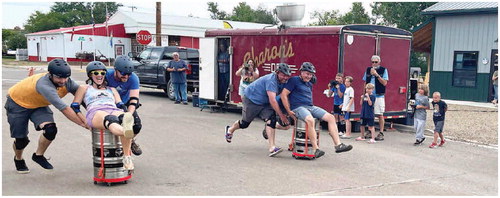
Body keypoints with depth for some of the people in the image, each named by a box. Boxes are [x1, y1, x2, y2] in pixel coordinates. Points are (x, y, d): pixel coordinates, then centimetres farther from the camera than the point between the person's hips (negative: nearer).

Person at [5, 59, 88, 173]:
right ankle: (18, 159, 35)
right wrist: (83, 124, -44)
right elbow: (64, 109, -44)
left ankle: (38, 155, 9)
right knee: (21, 139, 0)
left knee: (50, 130, -19)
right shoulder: (44, 85, -41)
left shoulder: (67, 82, -22)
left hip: (38, 105, 5)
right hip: (17, 103, -5)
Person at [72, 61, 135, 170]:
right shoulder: (85, 88, 33)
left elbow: (121, 105, 27)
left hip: (114, 111, 3)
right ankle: (126, 132, -79)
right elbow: (74, 107, 23)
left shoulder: (112, 89, 39)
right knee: (110, 120, -43)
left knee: (124, 117, -40)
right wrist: (86, 121, 7)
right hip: (95, 112, -2)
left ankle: (126, 157, -51)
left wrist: (127, 116, 5)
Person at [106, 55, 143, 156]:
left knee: (137, 125, -15)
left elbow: (133, 100, -31)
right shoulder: (107, 74, -27)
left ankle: (130, 141, 21)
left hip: (125, 104, 1)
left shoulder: (133, 78, -26)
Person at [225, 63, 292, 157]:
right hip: (251, 99, -7)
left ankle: (272, 147, -19)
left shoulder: (283, 82, -6)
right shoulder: (271, 80, -33)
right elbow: (272, 100, -36)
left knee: (271, 119, -15)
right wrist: (281, 115, -32)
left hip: (264, 103, 7)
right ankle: (230, 130, 42)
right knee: (245, 123, 9)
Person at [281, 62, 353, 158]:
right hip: (298, 107, -8)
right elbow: (283, 95, -8)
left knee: (331, 117, -9)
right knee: (310, 120, -39)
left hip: (311, 107, 8)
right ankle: (315, 149, -38)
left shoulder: (309, 84, 23)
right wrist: (289, 111, -12)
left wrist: (312, 106, 18)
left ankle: (338, 145, -13)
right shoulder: (294, 80, 0)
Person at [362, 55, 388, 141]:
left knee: (380, 115, -2)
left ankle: (381, 133, 3)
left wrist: (376, 74, -18)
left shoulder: (383, 70, -2)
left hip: (379, 96, -4)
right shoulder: (368, 70, 10)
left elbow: (384, 83, -11)